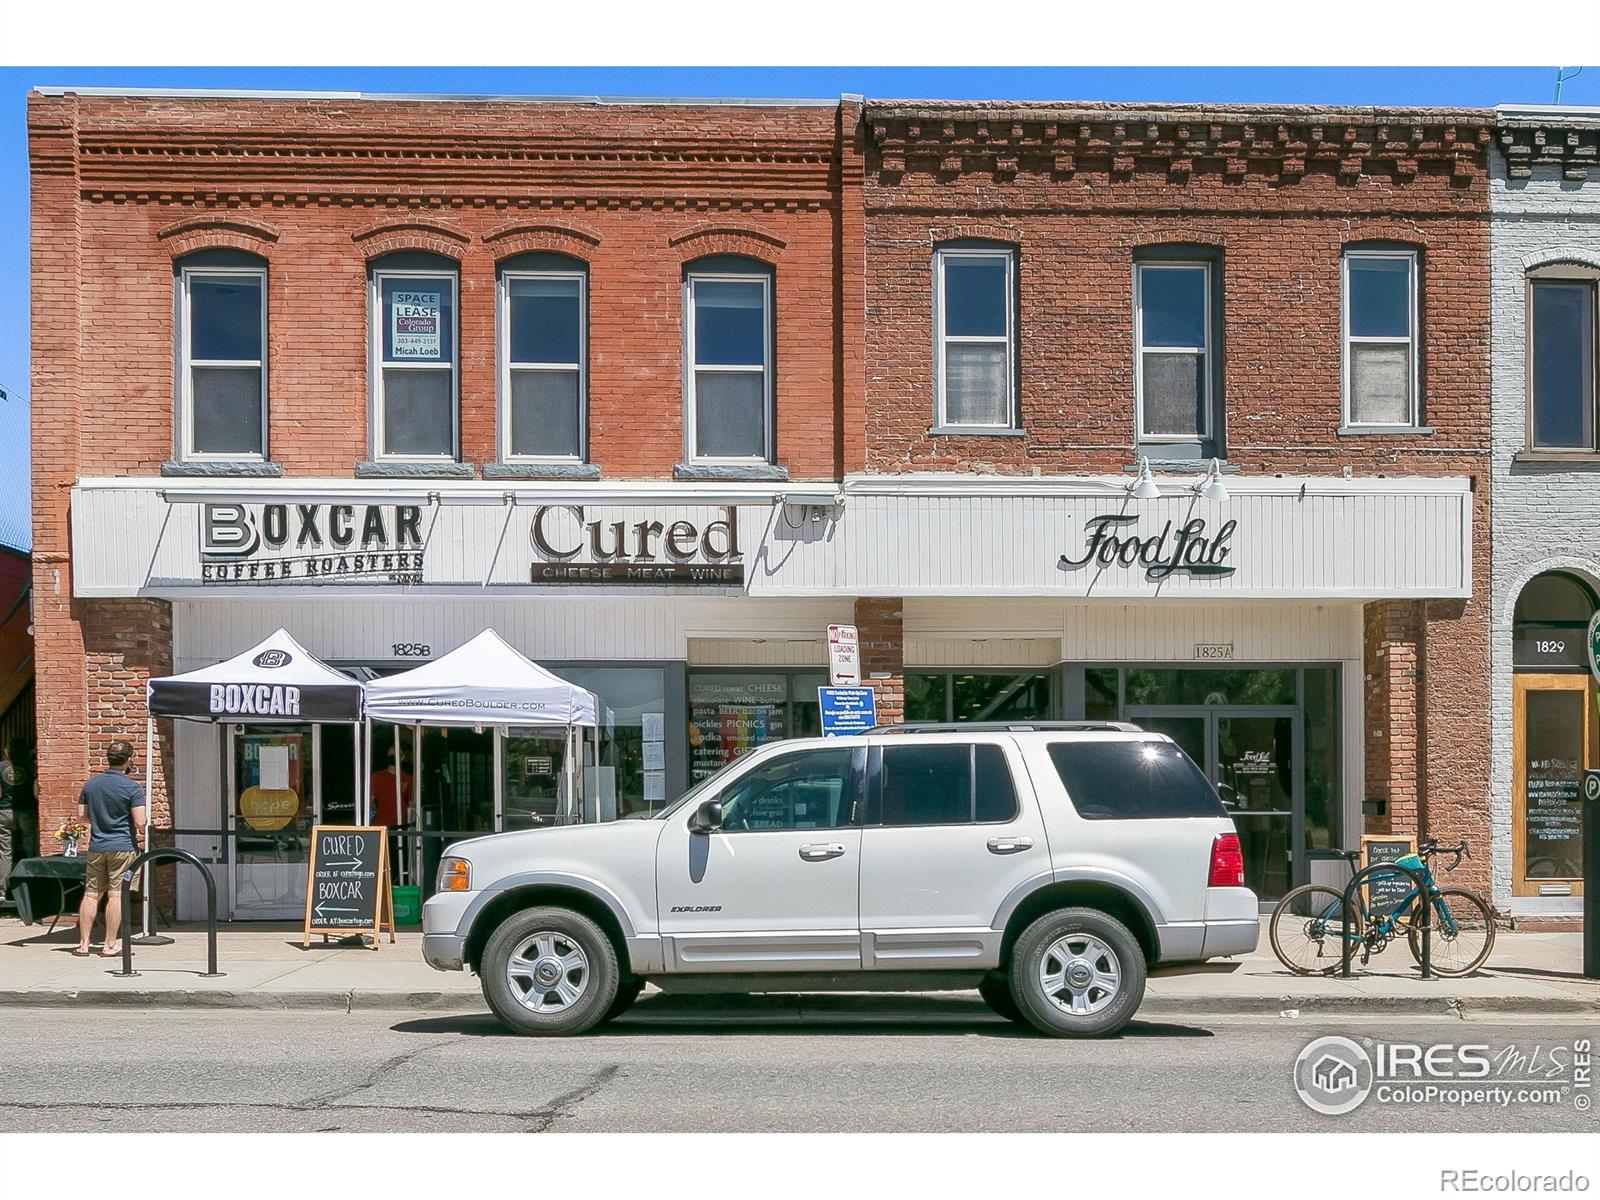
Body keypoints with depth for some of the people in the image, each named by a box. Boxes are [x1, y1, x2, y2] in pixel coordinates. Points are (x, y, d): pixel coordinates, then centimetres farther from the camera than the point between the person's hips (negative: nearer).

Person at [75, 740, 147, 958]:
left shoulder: (91, 783, 5)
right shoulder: (132, 788, -11)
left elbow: (82, 814, 10)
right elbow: (140, 823, -16)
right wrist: (140, 833, 6)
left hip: (96, 847, 5)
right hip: (123, 846, -5)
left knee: (91, 894, 9)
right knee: (116, 895, -1)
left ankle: (83, 944, 11)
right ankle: (110, 945, 2)